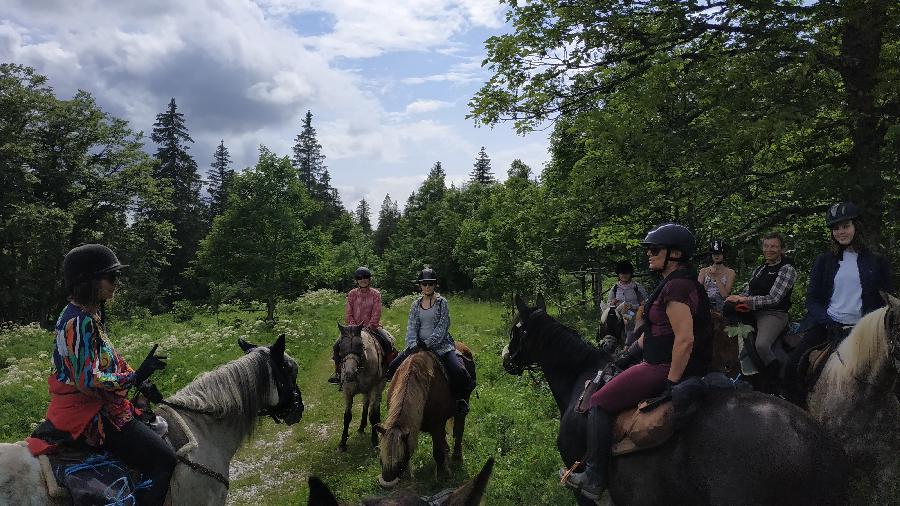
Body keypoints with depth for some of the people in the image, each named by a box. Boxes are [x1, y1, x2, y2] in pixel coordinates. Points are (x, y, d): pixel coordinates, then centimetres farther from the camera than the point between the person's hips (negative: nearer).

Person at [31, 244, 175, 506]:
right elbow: (88, 381, -25)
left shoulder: (91, 315, 10)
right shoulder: (79, 322, -21)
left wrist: (142, 382, 8)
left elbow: (110, 360, 16)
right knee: (165, 461, -14)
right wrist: (136, 377, -28)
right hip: (91, 415, -11)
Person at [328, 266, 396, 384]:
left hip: (372, 327, -2)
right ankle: (338, 373, 3)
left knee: (388, 342, -24)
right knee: (337, 345, -13)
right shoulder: (351, 294, 5)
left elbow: (376, 314, -6)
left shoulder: (376, 294, 1)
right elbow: (347, 315, 2)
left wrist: (368, 327, -19)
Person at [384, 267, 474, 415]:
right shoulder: (416, 304, 9)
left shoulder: (442, 303, -2)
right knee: (393, 366, -7)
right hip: (418, 344, 4)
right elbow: (411, 326, 2)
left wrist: (427, 343, -19)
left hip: (440, 344, -4)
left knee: (458, 372, -27)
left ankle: (460, 397, 2)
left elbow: (442, 327, -10)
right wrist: (413, 344, -15)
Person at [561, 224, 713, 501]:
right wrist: (629, 355, 17)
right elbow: (653, 329, 19)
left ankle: (594, 479, 0)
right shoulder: (674, 283, 14)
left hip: (665, 368, -11)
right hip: (657, 362, 11)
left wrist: (671, 383, -24)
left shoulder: (676, 286, -21)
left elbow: (685, 339, -27)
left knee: (599, 402, -7)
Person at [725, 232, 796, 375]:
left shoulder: (787, 269, -3)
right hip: (753, 313, 8)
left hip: (773, 314, -8)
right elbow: (746, 291, 16)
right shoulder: (759, 269, 19)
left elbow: (773, 299, -11)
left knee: (761, 345, -33)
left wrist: (744, 300, -15)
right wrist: (737, 299, -7)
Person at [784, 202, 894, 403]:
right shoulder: (824, 261, 11)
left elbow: (888, 301, 10)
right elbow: (812, 300, 7)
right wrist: (831, 323, -9)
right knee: (792, 369, -17)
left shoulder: (877, 262, 9)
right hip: (826, 326, 1)